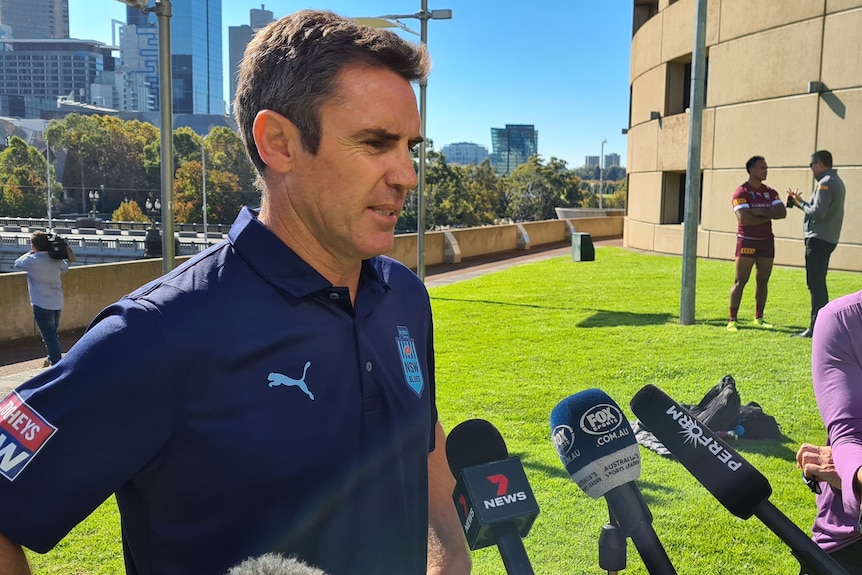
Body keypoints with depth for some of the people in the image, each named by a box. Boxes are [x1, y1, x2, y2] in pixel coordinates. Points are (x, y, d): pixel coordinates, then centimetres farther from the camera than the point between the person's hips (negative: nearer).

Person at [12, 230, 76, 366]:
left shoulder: (32, 260, -16)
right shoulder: (57, 259, -1)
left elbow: (17, 263, 3)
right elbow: (65, 268, 20)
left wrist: (29, 253, 11)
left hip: (42, 305, -6)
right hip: (57, 303, 6)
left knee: (49, 336, 0)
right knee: (53, 334, 22)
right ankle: (53, 358, 36)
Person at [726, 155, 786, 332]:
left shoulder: (771, 192, 11)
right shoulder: (741, 193, -7)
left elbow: (782, 212, -4)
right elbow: (744, 219, -20)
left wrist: (761, 212, -16)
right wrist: (769, 216, -8)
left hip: (766, 241, 6)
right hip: (747, 242, -6)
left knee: (763, 281, 9)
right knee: (740, 281, -5)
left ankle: (759, 318, 19)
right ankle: (732, 320, -2)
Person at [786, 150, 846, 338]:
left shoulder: (825, 183, -16)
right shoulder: (836, 182, 16)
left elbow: (817, 213, -22)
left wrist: (801, 203, -6)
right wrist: (800, 202, 13)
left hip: (818, 238, -10)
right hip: (828, 238, 10)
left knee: (815, 283, -8)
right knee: (819, 283, 16)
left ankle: (816, 328, -6)